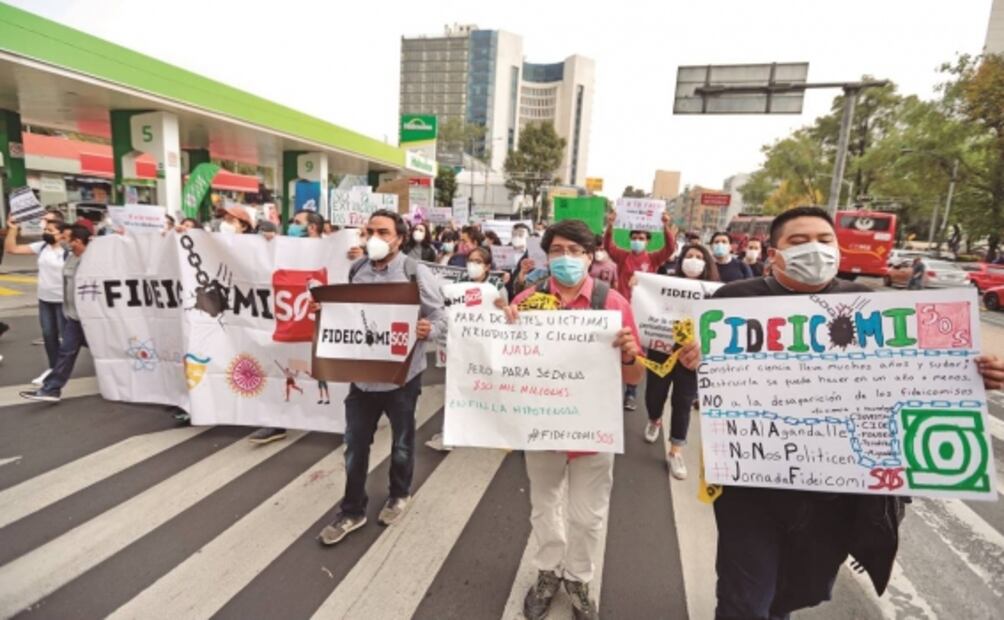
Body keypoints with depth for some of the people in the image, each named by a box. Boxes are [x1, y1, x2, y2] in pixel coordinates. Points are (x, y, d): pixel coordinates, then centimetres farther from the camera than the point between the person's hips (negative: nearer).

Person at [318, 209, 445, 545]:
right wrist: (324, 310, -4)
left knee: (401, 442, 17)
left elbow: (440, 318, -10)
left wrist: (427, 330, -32)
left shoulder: (417, 274, -13)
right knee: (355, 443, 13)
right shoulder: (356, 270, 3)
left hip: (402, 374, -4)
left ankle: (399, 494, 44)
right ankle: (352, 510, 32)